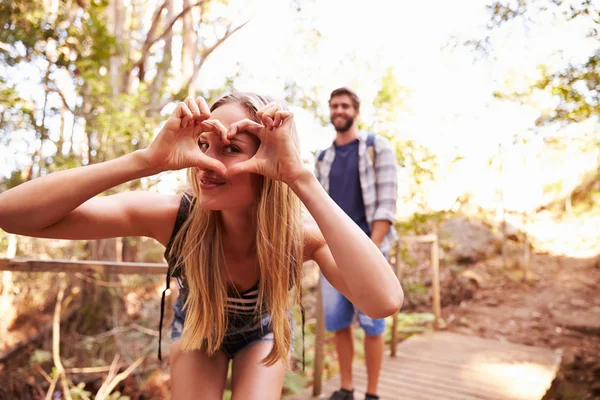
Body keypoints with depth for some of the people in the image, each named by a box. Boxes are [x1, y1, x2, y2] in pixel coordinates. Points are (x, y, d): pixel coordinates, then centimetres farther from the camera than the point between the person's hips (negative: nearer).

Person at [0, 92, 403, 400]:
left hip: (262, 332, 0)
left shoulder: (301, 235, -35)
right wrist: (147, 160, -53)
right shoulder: (175, 216, -34)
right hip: (197, 327, 1)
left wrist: (300, 177, -56)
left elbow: (385, 301, -55)